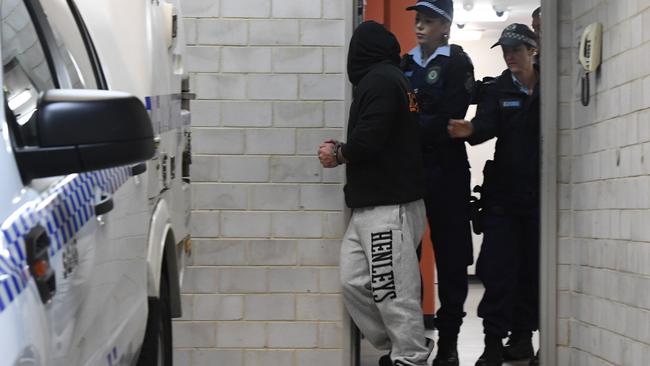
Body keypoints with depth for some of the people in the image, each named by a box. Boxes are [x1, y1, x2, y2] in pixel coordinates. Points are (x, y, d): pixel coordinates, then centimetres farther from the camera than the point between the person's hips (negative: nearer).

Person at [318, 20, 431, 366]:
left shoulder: (379, 80, -10)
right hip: (370, 206, 10)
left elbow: (369, 139, -21)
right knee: (355, 283, 8)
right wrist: (342, 150, 7)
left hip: (389, 207, -10)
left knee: (394, 291, -4)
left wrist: (339, 154, -2)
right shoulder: (393, 78, 20)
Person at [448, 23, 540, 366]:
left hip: (541, 192, 0)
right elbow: (487, 126, -12)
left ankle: (524, 336, 21)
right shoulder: (496, 90, 4)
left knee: (533, 267, 7)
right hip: (504, 193, 0)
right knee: (499, 268, -4)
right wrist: (470, 130, -34)